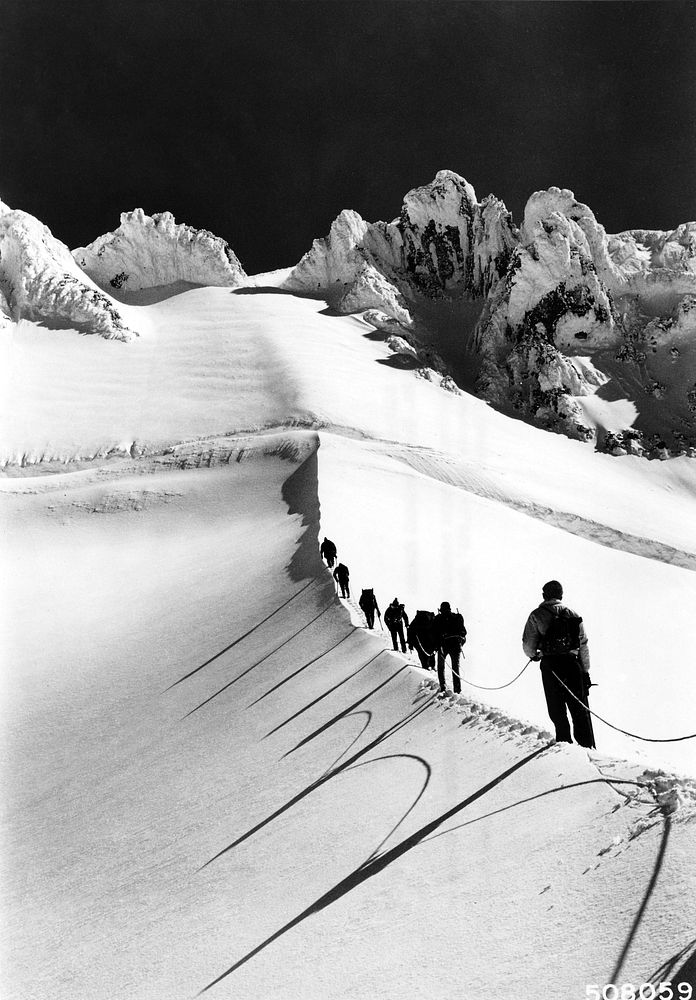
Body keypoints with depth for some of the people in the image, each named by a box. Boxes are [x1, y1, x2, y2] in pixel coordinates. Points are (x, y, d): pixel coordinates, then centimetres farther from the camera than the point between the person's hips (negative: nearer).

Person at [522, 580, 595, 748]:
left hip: (550, 665, -2)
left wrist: (533, 655, 19)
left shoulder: (537, 615, 0)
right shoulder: (573, 614, 9)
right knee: (580, 709, 8)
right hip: (572, 663, 2)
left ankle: (564, 742, 4)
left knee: (557, 711, 8)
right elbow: (584, 645, 7)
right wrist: (586, 672, 11)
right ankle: (588, 746, 6)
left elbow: (528, 645, -3)